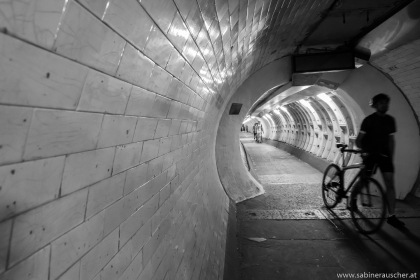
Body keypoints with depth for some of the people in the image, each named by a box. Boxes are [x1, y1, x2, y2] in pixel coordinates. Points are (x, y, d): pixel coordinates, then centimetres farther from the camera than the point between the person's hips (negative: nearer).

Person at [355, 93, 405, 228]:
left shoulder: (390, 120, 8)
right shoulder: (369, 120, -7)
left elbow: (391, 139, 14)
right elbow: (358, 139, -8)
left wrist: (391, 156, 8)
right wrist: (363, 150, -23)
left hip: (384, 155, 4)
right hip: (369, 154, -4)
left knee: (390, 184, -2)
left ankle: (391, 216, 4)